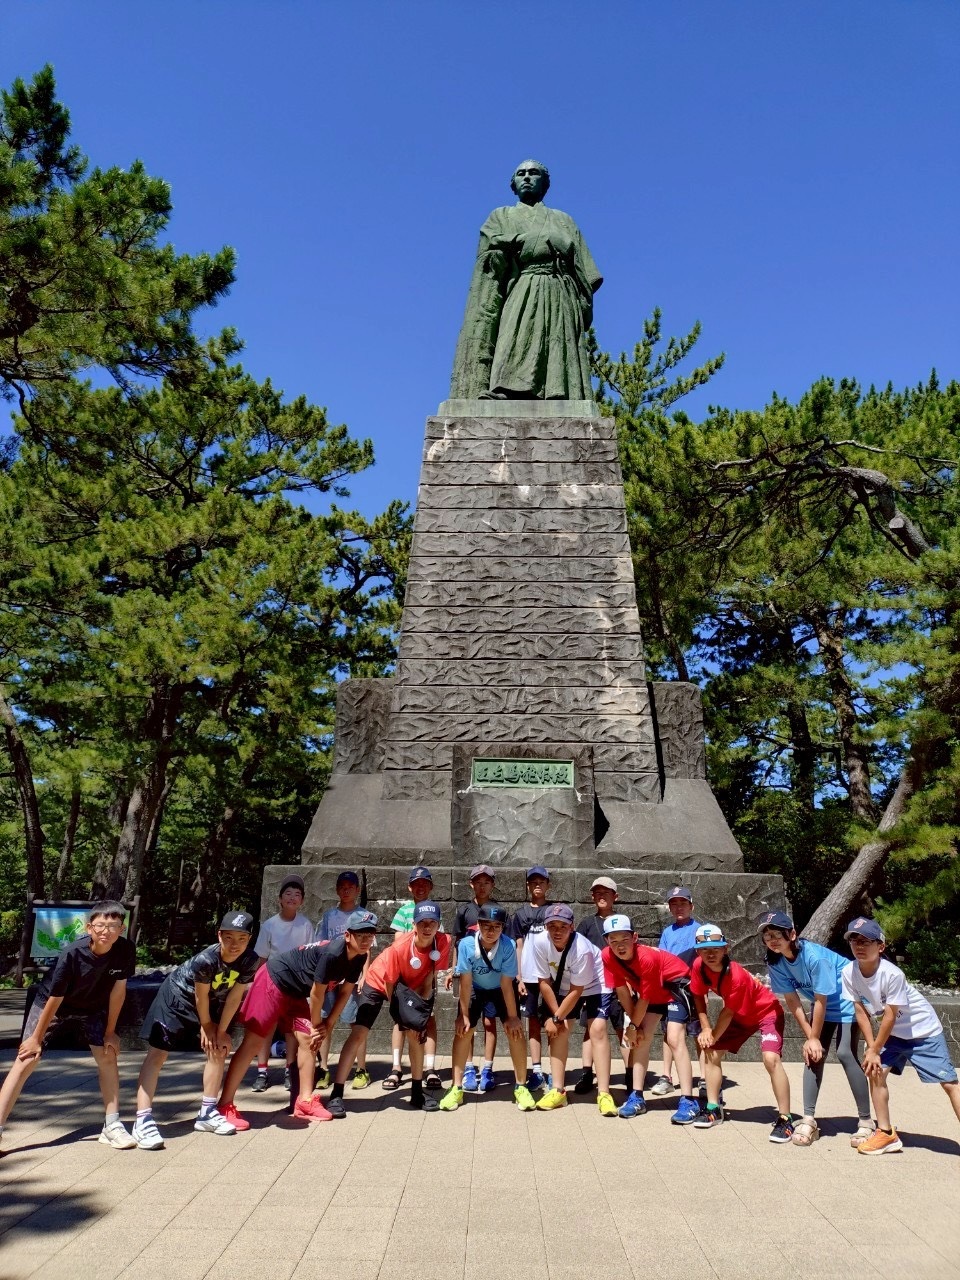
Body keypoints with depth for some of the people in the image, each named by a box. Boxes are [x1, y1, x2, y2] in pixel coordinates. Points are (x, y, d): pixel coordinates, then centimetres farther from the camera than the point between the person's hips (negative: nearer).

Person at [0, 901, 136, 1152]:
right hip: (50, 1003, -3)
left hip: (90, 1007, 3)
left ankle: (112, 1126, 5)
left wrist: (110, 1031, -7)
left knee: (108, 1056, -5)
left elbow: (118, 989, -14)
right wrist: (36, 1038, -14)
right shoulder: (72, 954, -36)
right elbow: (55, 999, -24)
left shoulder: (126, 951, -28)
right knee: (27, 1059, -12)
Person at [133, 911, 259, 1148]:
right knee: (157, 1054, -12)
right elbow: (201, 997, -22)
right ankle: (142, 1120, -10)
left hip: (213, 1002, 6)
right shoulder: (205, 960, -39)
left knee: (219, 1049, 5)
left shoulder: (250, 961, -26)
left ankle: (207, 1113, 18)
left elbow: (234, 996, -14)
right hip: (177, 996, -5)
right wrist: (206, 1026, -7)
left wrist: (221, 1031, -8)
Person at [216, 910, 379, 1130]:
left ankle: (305, 1101, 12)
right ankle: (225, 1106, -4)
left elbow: (345, 992, 4)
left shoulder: (359, 958, -7)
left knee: (307, 1040, 4)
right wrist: (317, 1025, -5)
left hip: (296, 991, 9)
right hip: (273, 979, -9)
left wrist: (328, 1024, 0)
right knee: (253, 1042, -8)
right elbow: (316, 994, -21)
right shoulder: (332, 953, -32)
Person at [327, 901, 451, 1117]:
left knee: (416, 1034, 3)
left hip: (412, 987, 4)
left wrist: (423, 1006, -12)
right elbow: (389, 983, -23)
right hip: (378, 983, -4)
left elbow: (430, 976, -14)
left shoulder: (443, 942, -27)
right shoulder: (400, 946, -37)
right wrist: (401, 1014, -13)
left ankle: (417, 1093, 21)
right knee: (358, 1034, -14)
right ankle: (336, 1095, -9)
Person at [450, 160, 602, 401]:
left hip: (561, 305, 2)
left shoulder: (564, 221, 28)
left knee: (561, 389, -16)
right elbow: (492, 258, 5)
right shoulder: (502, 216, 24)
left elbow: (583, 273, 17)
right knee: (513, 386, -23)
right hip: (521, 302, -2)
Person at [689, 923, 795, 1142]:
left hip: (766, 1012, -7)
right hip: (740, 1016, 7)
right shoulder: (698, 966, -20)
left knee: (771, 1059, -27)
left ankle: (785, 1119, -16)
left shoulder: (737, 976, -36)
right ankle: (714, 1109, 19)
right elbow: (698, 995, -3)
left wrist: (713, 1036, -11)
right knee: (712, 1052, 7)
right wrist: (706, 1028, -9)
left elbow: (728, 1012, -24)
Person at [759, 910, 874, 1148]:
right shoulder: (775, 962, -16)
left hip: (847, 1000, -5)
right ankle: (808, 1119, 1)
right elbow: (791, 999, -9)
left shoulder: (814, 956, -35)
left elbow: (821, 1000, -26)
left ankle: (866, 1122, -2)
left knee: (845, 1053, -14)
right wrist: (809, 1036, -11)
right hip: (822, 1004, 6)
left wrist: (815, 1037, -16)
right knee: (813, 1054, -4)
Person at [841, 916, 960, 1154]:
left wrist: (874, 1050, -15)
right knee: (875, 1072, -3)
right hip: (892, 1033, 6)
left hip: (923, 1030, -5)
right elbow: (861, 1012, -8)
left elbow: (890, 1016, -24)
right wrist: (871, 1048, -12)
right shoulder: (849, 973, -16)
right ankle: (886, 1134, 10)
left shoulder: (892, 974, -32)